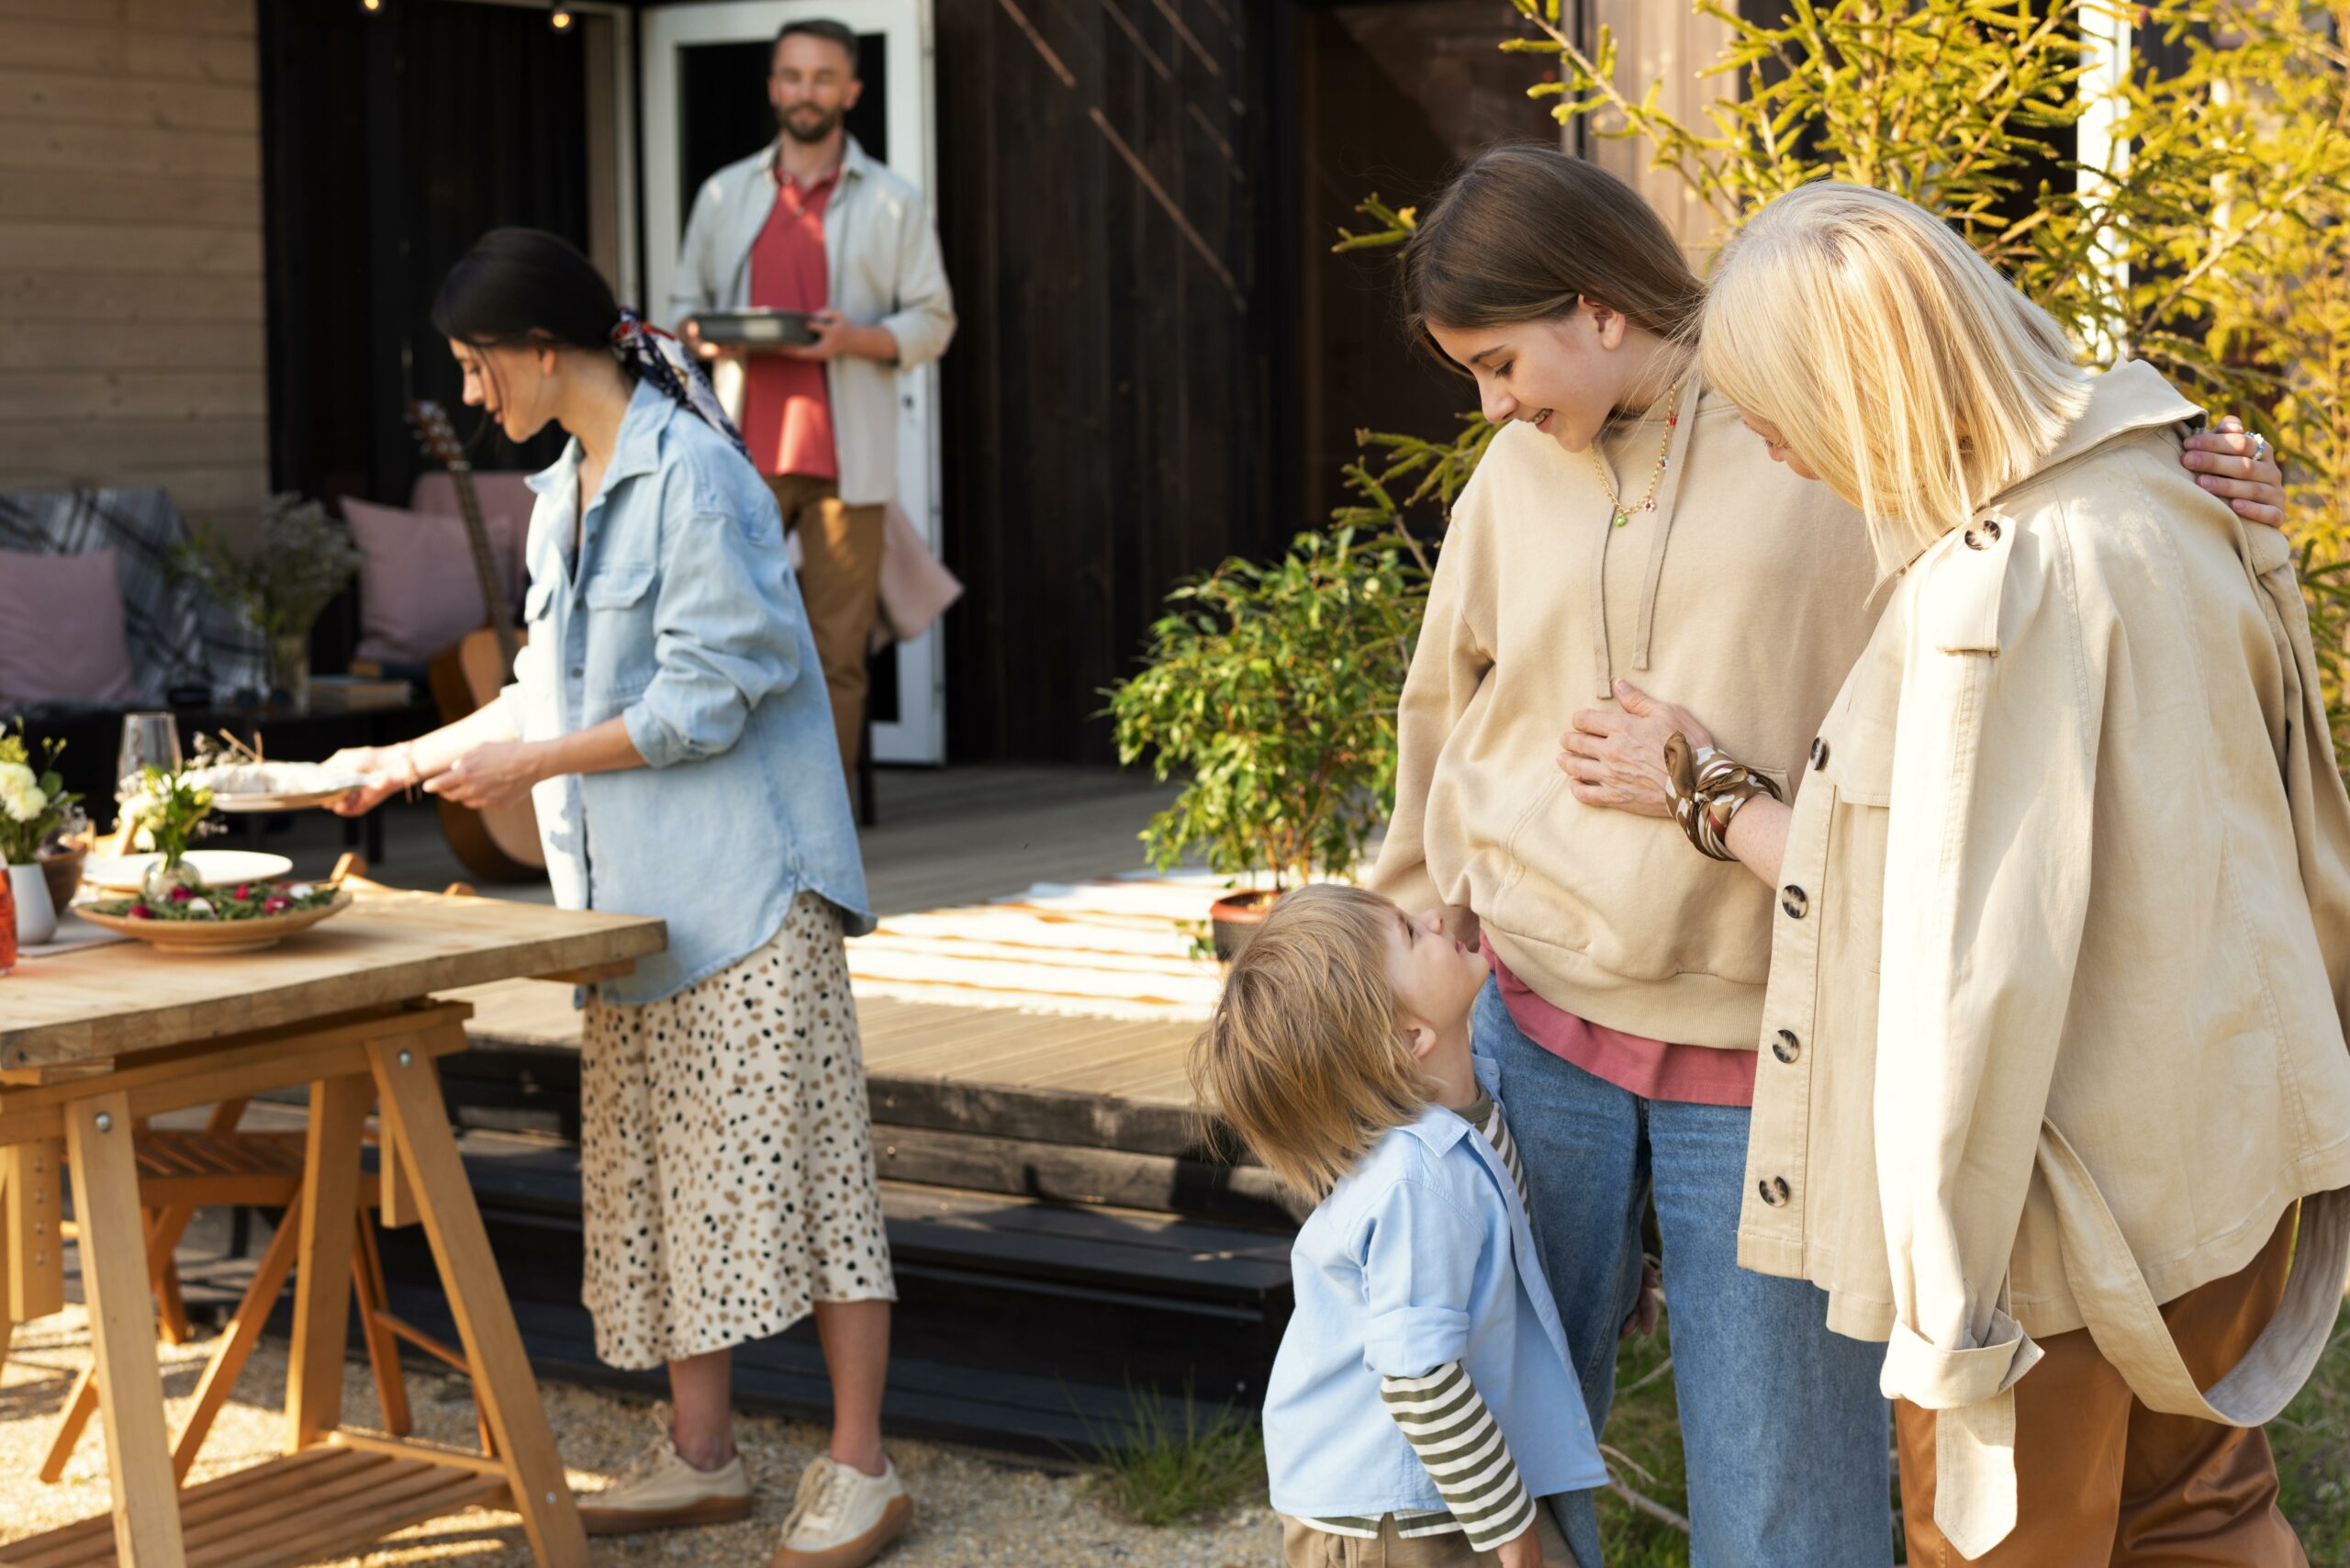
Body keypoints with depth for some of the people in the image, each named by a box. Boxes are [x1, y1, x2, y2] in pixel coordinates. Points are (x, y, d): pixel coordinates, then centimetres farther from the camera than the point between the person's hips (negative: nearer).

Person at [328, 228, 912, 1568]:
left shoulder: (692, 476, -13)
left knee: (796, 1158, -6)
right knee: (663, 1175, 10)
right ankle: (701, 1454, 19)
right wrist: (415, 758, 20)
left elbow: (704, 697, -17)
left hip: (745, 883, -9)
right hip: (638, 896, 9)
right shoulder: (565, 494, 15)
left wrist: (528, 766, -12)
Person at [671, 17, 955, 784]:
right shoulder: (724, 195, 14)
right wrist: (701, 334, -5)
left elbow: (932, 320, 5)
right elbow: (685, 301, 19)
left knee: (836, 653, -1)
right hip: (744, 452, 1)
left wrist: (856, 339, -14)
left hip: (845, 459, -1)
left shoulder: (893, 203, 8)